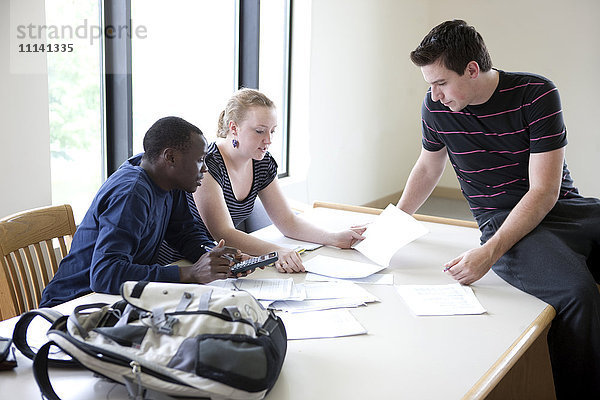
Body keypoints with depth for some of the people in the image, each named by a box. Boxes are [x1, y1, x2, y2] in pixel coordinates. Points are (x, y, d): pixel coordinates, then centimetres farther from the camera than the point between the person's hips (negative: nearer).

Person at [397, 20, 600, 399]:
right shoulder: (436, 108, -1)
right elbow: (428, 167, 19)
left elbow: (543, 191, -14)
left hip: (563, 207, 1)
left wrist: (489, 253, -24)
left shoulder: (537, 94, -10)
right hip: (502, 219, 0)